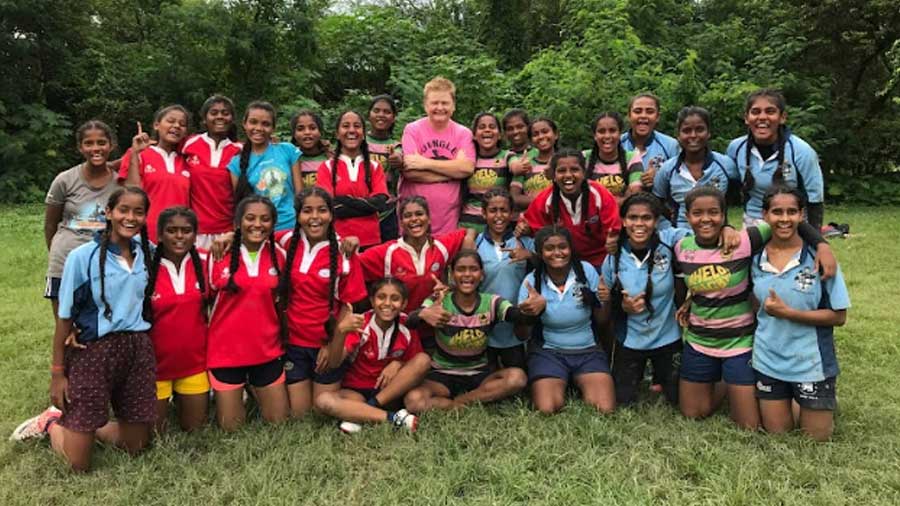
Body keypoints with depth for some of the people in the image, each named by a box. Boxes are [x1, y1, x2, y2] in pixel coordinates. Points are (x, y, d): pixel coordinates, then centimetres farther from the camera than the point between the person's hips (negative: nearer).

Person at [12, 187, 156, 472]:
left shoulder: (148, 253, 2)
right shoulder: (83, 257, -11)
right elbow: (65, 318, -6)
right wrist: (57, 373, -5)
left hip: (138, 350, 4)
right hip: (93, 352, -4)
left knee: (136, 446, 14)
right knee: (79, 463, 4)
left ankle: (79, 425, 37)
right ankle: (53, 422, 34)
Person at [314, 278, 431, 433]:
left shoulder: (408, 326, -9)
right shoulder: (360, 325, -15)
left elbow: (415, 364, 4)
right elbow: (333, 363, -25)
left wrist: (398, 364, -18)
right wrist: (341, 331, -42)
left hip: (392, 390, 2)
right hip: (357, 391, -2)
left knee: (423, 359, -22)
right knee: (323, 400, -30)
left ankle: (361, 416, -22)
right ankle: (394, 418, -31)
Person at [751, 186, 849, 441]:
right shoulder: (755, 257, -4)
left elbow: (838, 316, -13)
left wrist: (787, 312, -21)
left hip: (811, 364, -2)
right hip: (768, 362, 3)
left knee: (817, 438, 11)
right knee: (777, 433, 15)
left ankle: (827, 403, 39)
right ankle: (789, 400, 42)